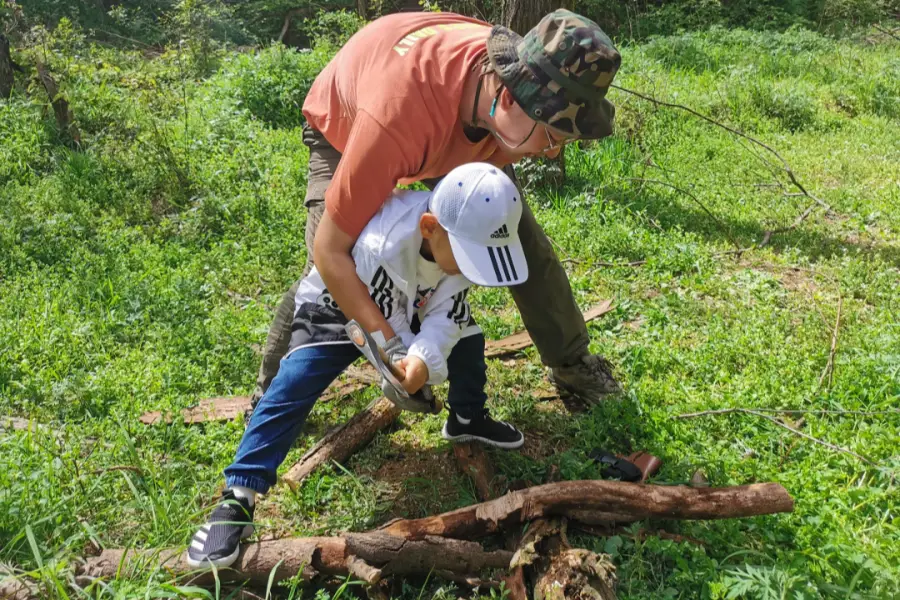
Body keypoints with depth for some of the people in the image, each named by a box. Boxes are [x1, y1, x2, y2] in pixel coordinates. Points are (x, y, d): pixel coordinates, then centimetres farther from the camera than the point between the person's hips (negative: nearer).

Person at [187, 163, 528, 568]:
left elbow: (445, 316, -25)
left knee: (465, 336, -2)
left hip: (408, 306, 6)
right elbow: (384, 326, -30)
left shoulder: (467, 236, -25)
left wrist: (424, 358, -42)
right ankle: (238, 498, -18)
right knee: (293, 386, -22)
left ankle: (467, 419, 26)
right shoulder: (380, 246, -45)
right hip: (339, 307, -6)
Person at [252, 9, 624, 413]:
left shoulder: (513, 75, -33)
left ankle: (572, 364, 15)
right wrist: (392, 349, -45)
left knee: (521, 237, -4)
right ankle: (271, 395, 7)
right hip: (343, 128, -4)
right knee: (320, 272, -17)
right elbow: (330, 251, -42)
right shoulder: (397, 117, -51)